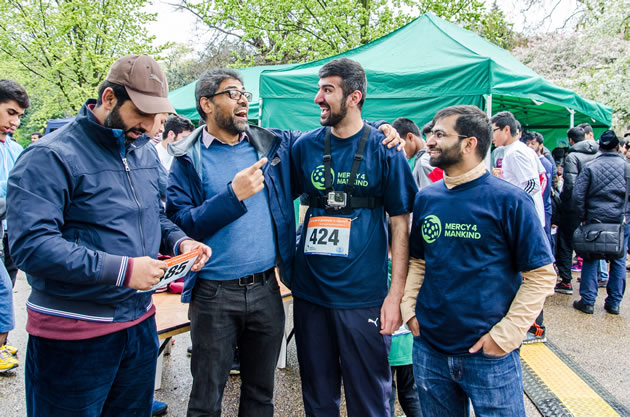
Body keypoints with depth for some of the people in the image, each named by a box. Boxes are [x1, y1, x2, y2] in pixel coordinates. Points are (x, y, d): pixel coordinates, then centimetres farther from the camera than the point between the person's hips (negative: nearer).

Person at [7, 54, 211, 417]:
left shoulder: (146, 153, 8)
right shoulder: (51, 157, -16)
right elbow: (30, 244, -25)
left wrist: (179, 241, -4)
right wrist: (122, 270, -29)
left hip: (141, 323, 7)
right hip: (73, 338, -7)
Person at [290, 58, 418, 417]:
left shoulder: (384, 149, -5)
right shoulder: (305, 146, 4)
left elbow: (401, 224, -4)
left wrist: (396, 294, -10)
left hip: (364, 295, -3)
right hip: (309, 293, 3)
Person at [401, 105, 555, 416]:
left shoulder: (509, 200, -11)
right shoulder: (426, 198, 3)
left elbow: (542, 274, -10)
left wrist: (505, 335, -14)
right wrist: (409, 309, -1)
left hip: (489, 355, -4)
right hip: (428, 350, 4)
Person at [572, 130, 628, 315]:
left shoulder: (590, 166, -4)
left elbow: (577, 194, -7)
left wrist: (582, 216, 3)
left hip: (595, 219, -1)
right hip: (621, 220, 1)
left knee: (591, 260, 7)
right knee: (618, 262, 10)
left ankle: (587, 301, 7)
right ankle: (614, 303, 15)